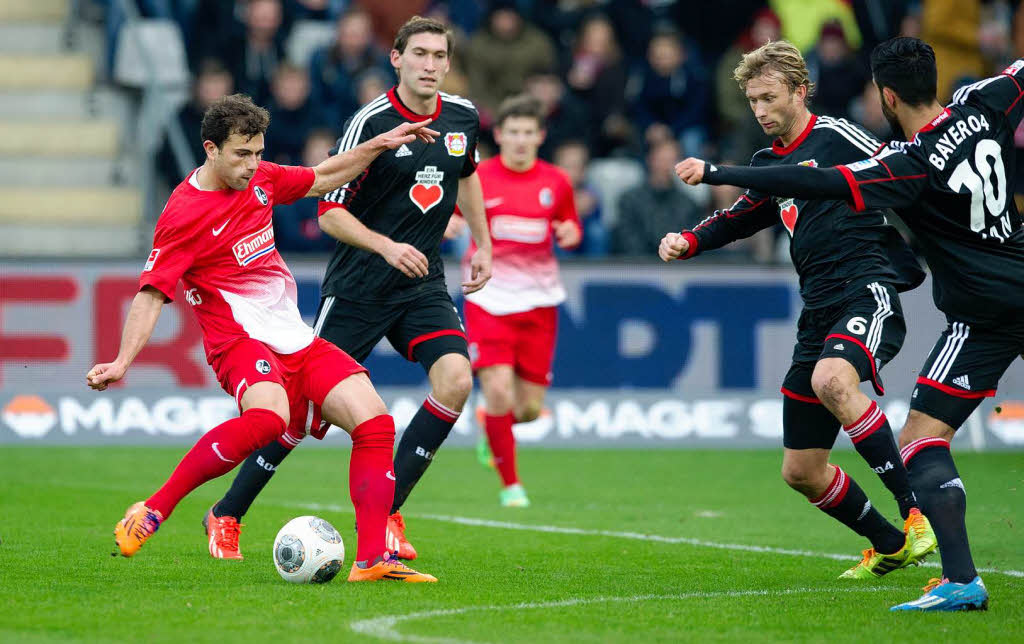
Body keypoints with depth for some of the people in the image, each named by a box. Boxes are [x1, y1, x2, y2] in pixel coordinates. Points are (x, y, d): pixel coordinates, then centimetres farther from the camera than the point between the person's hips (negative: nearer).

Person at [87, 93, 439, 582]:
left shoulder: (259, 177, 9)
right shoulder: (183, 215, -12)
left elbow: (321, 180, 27)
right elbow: (152, 294, -12)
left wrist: (380, 144, 22)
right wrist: (122, 362, -23)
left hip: (296, 339, 8)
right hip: (240, 338, -8)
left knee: (374, 420, -11)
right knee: (269, 417, -38)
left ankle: (371, 559, -11)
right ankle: (153, 511, -27)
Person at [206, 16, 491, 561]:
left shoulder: (463, 117, 3)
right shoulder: (371, 122, -15)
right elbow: (330, 211, -13)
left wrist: (483, 244, 22)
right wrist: (385, 246, -26)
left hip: (423, 282, 5)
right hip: (357, 286, -5)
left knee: (456, 378, -17)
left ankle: (385, 513, -7)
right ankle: (227, 514, 14)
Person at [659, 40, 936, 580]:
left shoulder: (836, 136, -2)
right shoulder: (769, 164, 19)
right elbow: (741, 217, 34)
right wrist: (688, 242, 17)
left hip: (869, 289, -8)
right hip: (819, 310, 8)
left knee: (833, 380, -40)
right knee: (801, 470, 6)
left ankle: (917, 512, -35)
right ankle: (888, 546, 26)